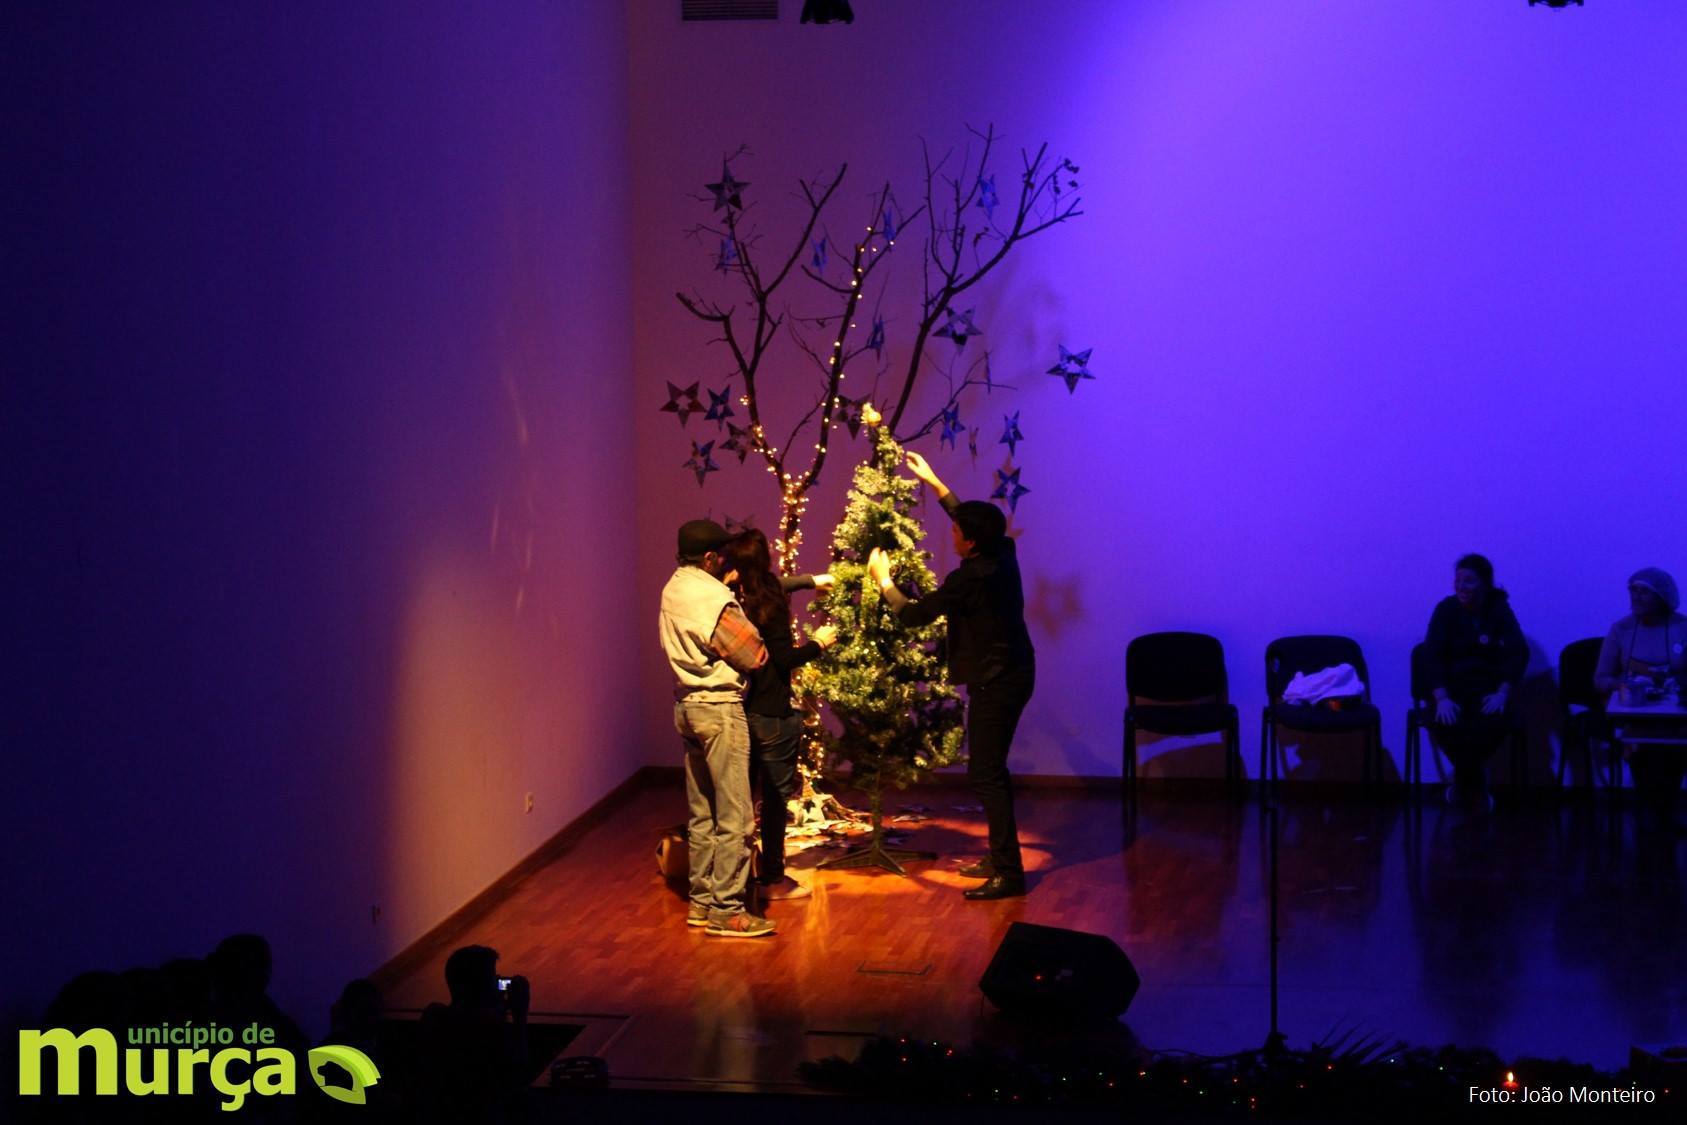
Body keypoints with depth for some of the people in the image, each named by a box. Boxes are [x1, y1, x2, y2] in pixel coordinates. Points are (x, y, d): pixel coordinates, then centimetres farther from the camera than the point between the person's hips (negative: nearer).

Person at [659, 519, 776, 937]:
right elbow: (754, 655, -13)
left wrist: (727, 589, 6)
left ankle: (701, 900, 20)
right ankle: (726, 910, -1)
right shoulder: (713, 599, -19)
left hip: (687, 705, 10)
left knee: (701, 812, 15)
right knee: (734, 816, -4)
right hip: (719, 708, -9)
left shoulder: (673, 590, 8)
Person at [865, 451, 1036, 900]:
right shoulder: (1003, 555, 2)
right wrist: (934, 483, 26)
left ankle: (1008, 873, -8)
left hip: (995, 684, -10)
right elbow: (973, 520, 24)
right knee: (992, 769, 18)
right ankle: (1001, 858, 26)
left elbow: (912, 615, -14)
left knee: (984, 775, -7)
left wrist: (882, 579, 1)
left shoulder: (969, 578, -22)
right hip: (1015, 674, 10)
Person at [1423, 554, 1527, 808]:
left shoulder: (1499, 609, 0)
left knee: (1496, 719, -31)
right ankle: (1476, 780, -1)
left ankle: (1464, 780, -2)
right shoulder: (1446, 609, -2)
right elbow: (1432, 655, -10)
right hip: (1453, 684, 0)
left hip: (1490, 685, 0)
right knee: (1448, 723, -31)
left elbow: (1519, 652, -8)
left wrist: (1503, 692, -22)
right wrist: (1442, 698, -24)